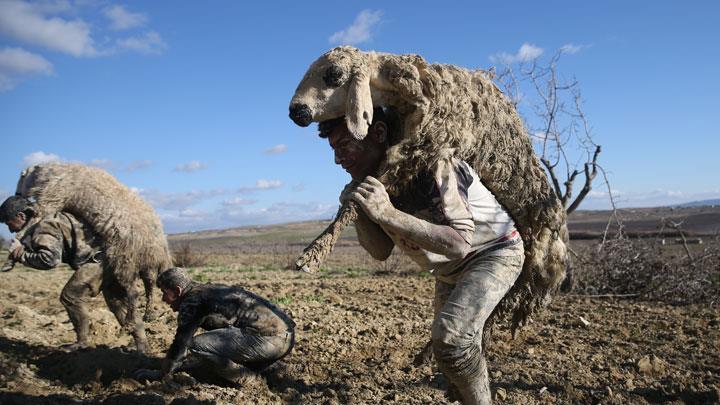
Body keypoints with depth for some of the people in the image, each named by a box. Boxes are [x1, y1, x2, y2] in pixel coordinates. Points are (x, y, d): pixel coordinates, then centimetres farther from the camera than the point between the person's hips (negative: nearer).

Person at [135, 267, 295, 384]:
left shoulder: (192, 302, -6)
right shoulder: (208, 290, 22)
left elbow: (181, 343, -2)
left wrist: (163, 374, 13)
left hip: (270, 339, -10)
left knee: (197, 345, -11)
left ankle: (244, 378, 1)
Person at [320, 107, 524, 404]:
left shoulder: (433, 163, -31)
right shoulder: (375, 177, -9)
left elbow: (459, 243, -37)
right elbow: (381, 252, -4)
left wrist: (388, 214, -45)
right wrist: (357, 212, -23)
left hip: (495, 250, -8)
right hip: (450, 269, 8)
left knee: (450, 335, -29)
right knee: (454, 352, 17)